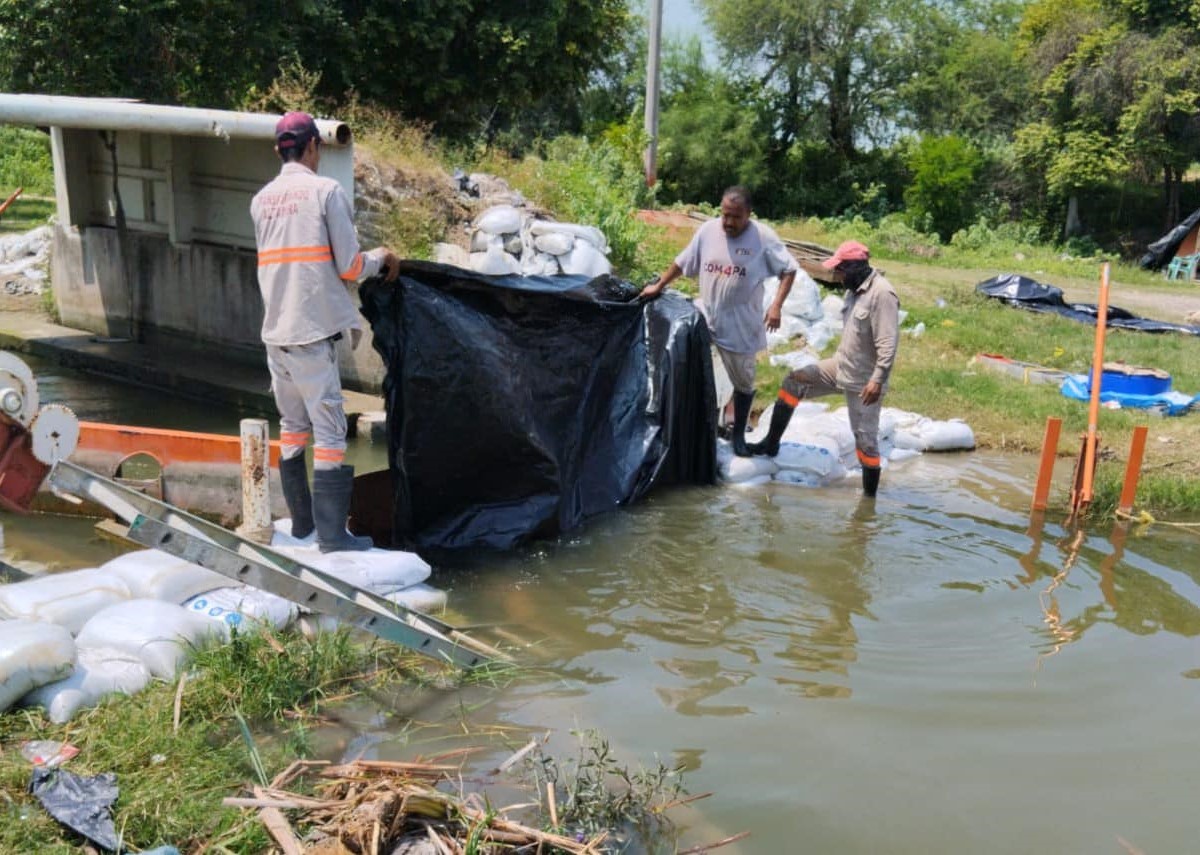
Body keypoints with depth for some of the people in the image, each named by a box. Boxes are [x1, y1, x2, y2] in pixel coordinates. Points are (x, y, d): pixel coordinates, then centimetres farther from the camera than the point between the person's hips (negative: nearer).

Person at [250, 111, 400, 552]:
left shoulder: (261, 200, 12)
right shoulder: (327, 191, -7)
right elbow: (349, 268, -8)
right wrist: (381, 257, 13)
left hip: (275, 331, 6)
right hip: (312, 332, -6)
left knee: (291, 425, 15)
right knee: (329, 429, -1)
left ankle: (301, 520, 24)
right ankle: (331, 532, 1)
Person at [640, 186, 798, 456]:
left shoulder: (763, 236, -14)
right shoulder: (707, 230, -4)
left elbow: (789, 270, -9)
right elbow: (682, 263, 8)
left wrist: (776, 305, -20)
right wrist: (658, 286, 11)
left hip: (741, 323, -3)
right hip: (705, 313, 3)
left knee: (743, 381, 10)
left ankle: (738, 433, 30)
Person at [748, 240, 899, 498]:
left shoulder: (881, 293, -22)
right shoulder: (855, 289, 6)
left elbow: (888, 343, -26)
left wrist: (877, 380, -29)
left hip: (863, 380, -9)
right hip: (841, 365, 9)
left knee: (865, 438, -1)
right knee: (793, 382, 4)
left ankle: (869, 495, 11)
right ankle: (771, 444, 12)